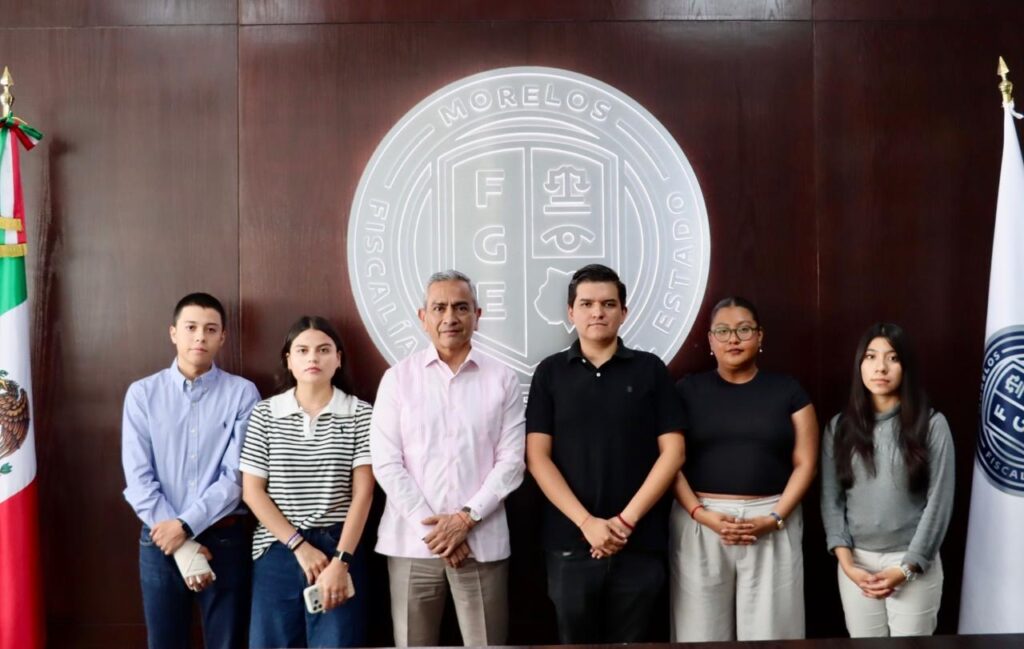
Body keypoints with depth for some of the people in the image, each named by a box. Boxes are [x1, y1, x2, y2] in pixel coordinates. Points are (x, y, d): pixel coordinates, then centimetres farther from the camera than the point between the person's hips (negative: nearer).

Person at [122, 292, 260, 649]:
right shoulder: (142, 393, 1)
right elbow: (138, 478, -4)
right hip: (161, 539, 1)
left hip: (225, 539, -1)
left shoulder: (242, 393, -3)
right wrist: (182, 547, -11)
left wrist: (186, 526, -15)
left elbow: (237, 476, -7)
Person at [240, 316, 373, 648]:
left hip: (338, 549, -1)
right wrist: (299, 546, -8)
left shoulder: (360, 414, 1)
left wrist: (340, 560, -12)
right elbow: (252, 490, 0)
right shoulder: (265, 414, 4)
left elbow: (362, 492, -4)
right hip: (277, 551, 1)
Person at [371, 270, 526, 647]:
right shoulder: (398, 378, 4)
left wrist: (467, 518, -10)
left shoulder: (502, 379, 5)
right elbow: (386, 463, -1)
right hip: (412, 540, 0)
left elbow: (511, 462, 0)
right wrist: (430, 527, -8)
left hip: (482, 541, 0)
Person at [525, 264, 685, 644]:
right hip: (571, 542, 0)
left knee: (631, 643, 8)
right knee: (576, 642, 9)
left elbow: (672, 452, 0)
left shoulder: (650, 370, 4)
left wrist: (627, 519, -9)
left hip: (639, 543, 0)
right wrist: (586, 522, -12)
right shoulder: (550, 372, 4)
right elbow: (537, 458, -2)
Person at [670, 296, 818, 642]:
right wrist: (701, 514, -12)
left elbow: (805, 463, 4)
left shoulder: (787, 390, 8)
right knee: (703, 629, 2)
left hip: (772, 526, 0)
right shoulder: (688, 389, 7)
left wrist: (774, 518, -9)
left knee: (769, 630, 1)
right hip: (701, 524, 0)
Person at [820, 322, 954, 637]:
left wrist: (906, 567, -10)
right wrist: (845, 561, -8)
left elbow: (939, 501, -6)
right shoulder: (839, 426, 4)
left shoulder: (932, 425, -3)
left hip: (914, 563, -2)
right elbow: (831, 498, 3)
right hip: (857, 562, 2)